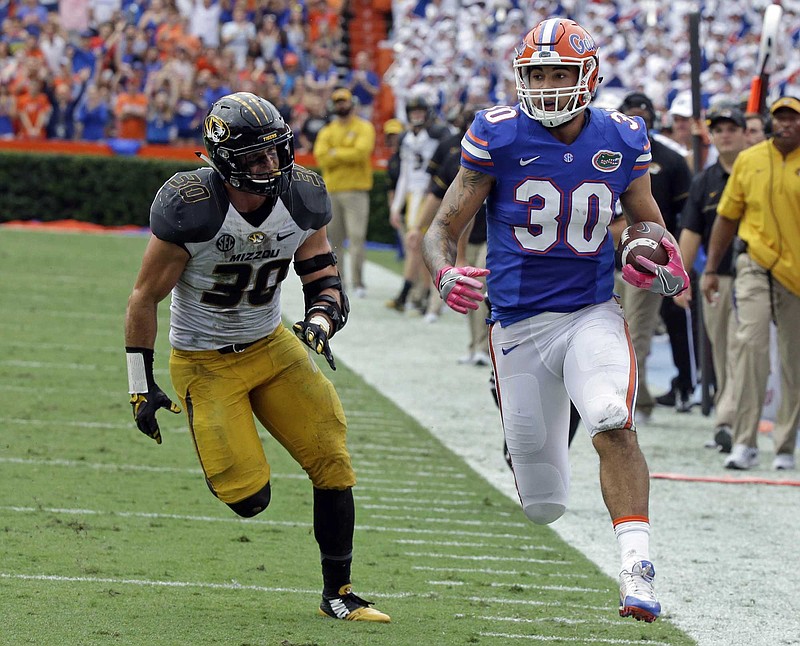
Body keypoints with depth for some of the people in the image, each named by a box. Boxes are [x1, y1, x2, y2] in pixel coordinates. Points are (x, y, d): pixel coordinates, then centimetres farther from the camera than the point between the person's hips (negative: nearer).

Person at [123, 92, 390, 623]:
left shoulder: (303, 199, -9)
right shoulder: (190, 209, -23)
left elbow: (325, 282, 1)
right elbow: (146, 297, -13)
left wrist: (321, 320, -24)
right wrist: (141, 387, -9)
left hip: (271, 345, 5)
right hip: (205, 362, -5)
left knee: (332, 463, -7)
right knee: (249, 498, -12)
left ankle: (338, 593, 7)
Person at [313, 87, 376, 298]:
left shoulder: (364, 128, 4)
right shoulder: (327, 131, 15)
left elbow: (360, 152, -13)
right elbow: (321, 158, -1)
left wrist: (335, 154, -5)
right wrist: (348, 156, -8)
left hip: (356, 190, -4)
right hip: (331, 189, 4)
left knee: (356, 236, -11)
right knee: (333, 237, 5)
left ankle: (358, 283, -11)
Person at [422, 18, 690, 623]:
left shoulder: (621, 141, -1)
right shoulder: (498, 137, -8)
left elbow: (650, 223, 13)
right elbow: (444, 228, -3)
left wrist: (668, 265, -10)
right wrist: (444, 272, -26)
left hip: (593, 316, 0)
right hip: (518, 323, 0)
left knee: (612, 424, -34)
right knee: (543, 505, 8)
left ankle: (637, 568, -32)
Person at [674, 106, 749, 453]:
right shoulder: (704, 182, 11)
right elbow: (691, 232, 9)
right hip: (715, 278, 3)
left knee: (739, 351, -13)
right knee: (720, 356, 6)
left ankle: (727, 421, -17)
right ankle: (726, 419, 14)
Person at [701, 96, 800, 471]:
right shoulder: (749, 161, 7)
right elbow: (727, 217, 14)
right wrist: (710, 269, 12)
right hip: (756, 265, 0)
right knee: (751, 342, -16)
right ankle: (745, 443, -17)